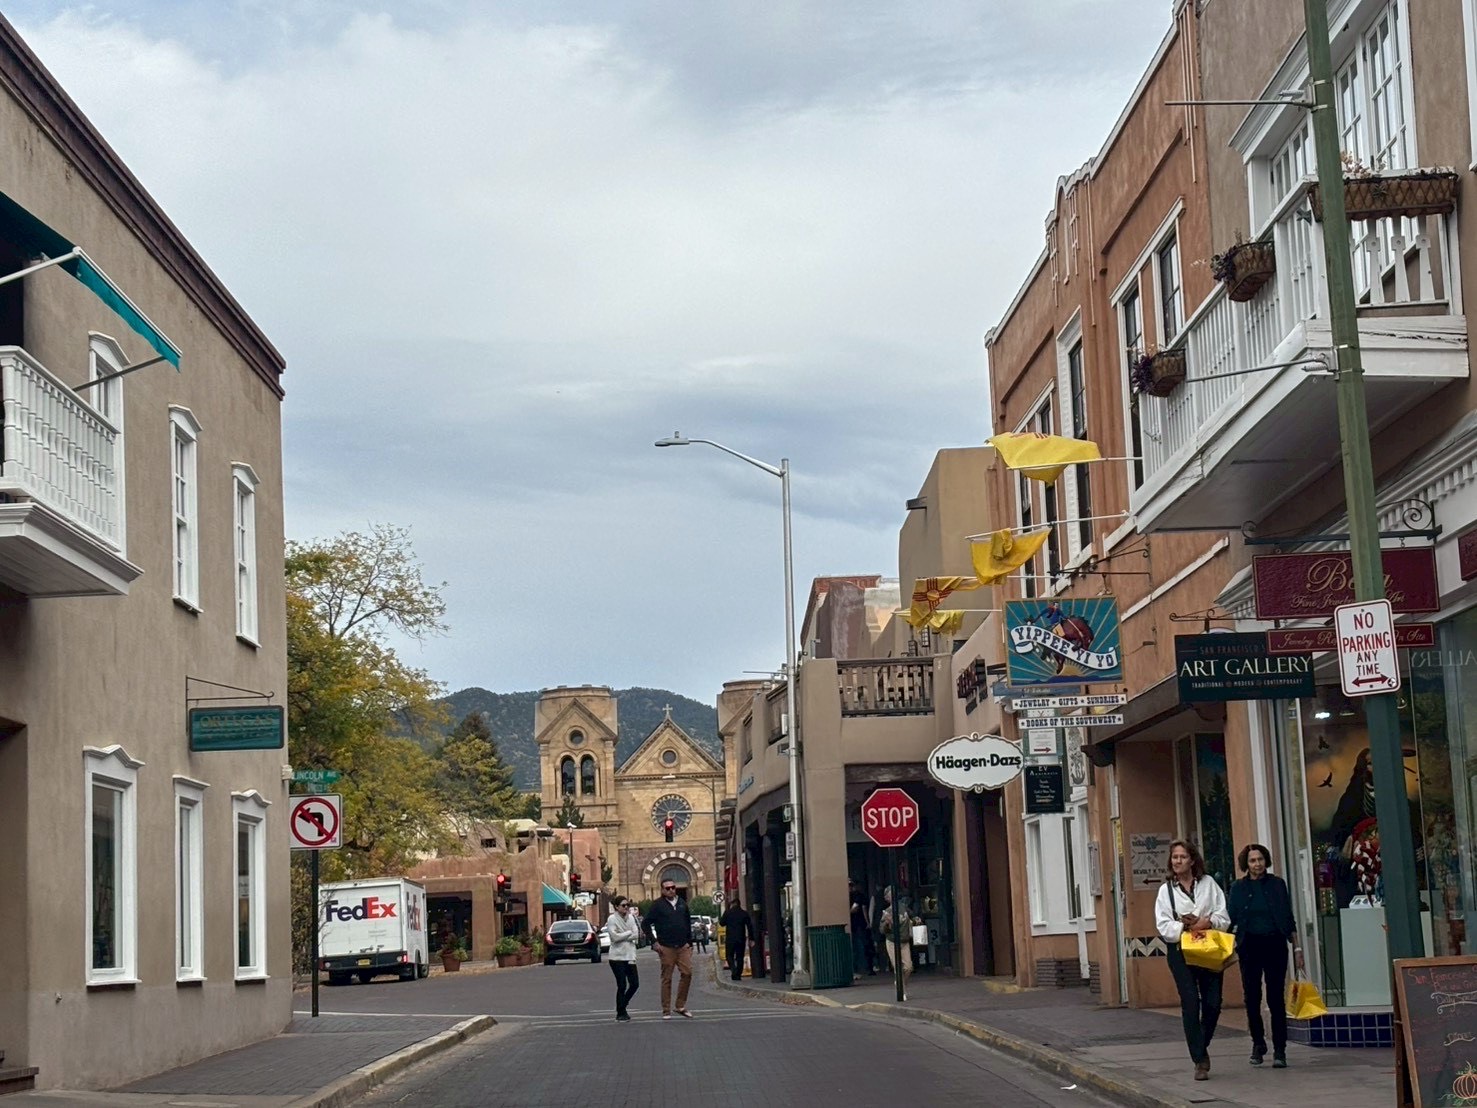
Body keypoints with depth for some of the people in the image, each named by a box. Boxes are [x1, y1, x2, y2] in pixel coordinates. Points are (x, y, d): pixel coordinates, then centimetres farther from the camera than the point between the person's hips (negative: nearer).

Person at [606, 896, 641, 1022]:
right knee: (622, 986, -4)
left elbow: (636, 935, -2)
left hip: (629, 956, 5)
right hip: (617, 956, -5)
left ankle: (622, 1008, 22)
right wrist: (629, 933, -6)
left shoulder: (630, 918, 8)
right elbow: (615, 936, -18)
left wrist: (622, 936, -12)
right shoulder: (612, 919, -8)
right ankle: (621, 1013, 9)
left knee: (635, 984, 3)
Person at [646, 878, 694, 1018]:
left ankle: (680, 1006, 7)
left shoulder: (682, 903, 12)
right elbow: (647, 923, -2)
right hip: (666, 947, -4)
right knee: (666, 978, -1)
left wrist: (689, 941, 14)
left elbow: (688, 922, 20)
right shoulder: (658, 905, -3)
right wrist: (654, 942, -7)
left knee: (687, 973, -5)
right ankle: (666, 1011, 4)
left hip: (683, 946, 4)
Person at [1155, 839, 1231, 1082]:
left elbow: (1224, 916, 4)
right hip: (1180, 950, -2)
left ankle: (1201, 1047, 26)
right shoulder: (1166, 890, 6)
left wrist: (1206, 922, -13)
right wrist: (1185, 927, -15)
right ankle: (1200, 1060, -6)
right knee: (1190, 1002, -10)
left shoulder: (1208, 883, 8)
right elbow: (1163, 925, -2)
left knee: (1213, 1002, 0)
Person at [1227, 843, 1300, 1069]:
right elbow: (1229, 920, 3)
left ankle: (1280, 1051, -2)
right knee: (1252, 998, 4)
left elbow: (1288, 919, 8)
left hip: (1275, 945, -1)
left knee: (1276, 998, -4)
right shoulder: (1238, 888, 4)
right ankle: (1258, 1044, 22)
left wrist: (1296, 947, 5)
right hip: (1250, 946, 1)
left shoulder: (1277, 884, 4)